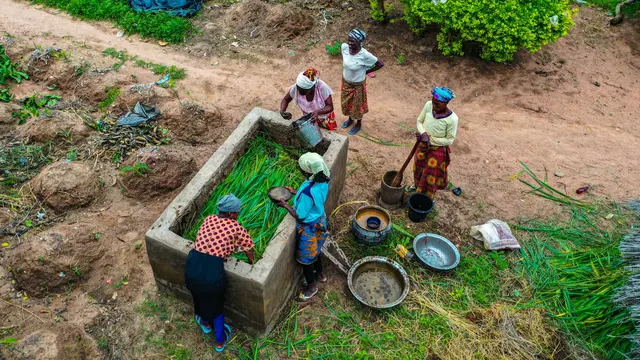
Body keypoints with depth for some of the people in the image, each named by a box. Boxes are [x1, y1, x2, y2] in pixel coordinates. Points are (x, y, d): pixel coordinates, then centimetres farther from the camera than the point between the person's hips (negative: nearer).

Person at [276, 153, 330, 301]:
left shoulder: (307, 192, -39)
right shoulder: (323, 181, -14)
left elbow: (300, 216, -27)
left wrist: (286, 205, -13)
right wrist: (294, 192, 8)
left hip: (309, 227, -8)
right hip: (320, 220, 8)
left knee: (305, 258, 17)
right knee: (315, 251, 32)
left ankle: (311, 286, 40)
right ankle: (320, 274, 56)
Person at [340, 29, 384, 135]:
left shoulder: (364, 55, -33)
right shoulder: (344, 47, -20)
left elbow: (380, 64, -19)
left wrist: (366, 72, -12)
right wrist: (346, 67, 4)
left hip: (357, 84, -5)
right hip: (345, 81, 5)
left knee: (357, 105, 18)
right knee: (346, 102, 26)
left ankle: (358, 124, 45)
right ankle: (350, 119, 55)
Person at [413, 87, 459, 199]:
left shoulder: (452, 119, -27)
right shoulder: (428, 105, -16)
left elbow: (449, 140, -17)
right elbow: (419, 121, -3)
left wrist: (430, 139, -22)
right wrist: (423, 134, -23)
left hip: (438, 151, -4)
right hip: (423, 146, 4)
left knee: (430, 177, 12)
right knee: (418, 172, 23)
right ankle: (418, 190, 51)